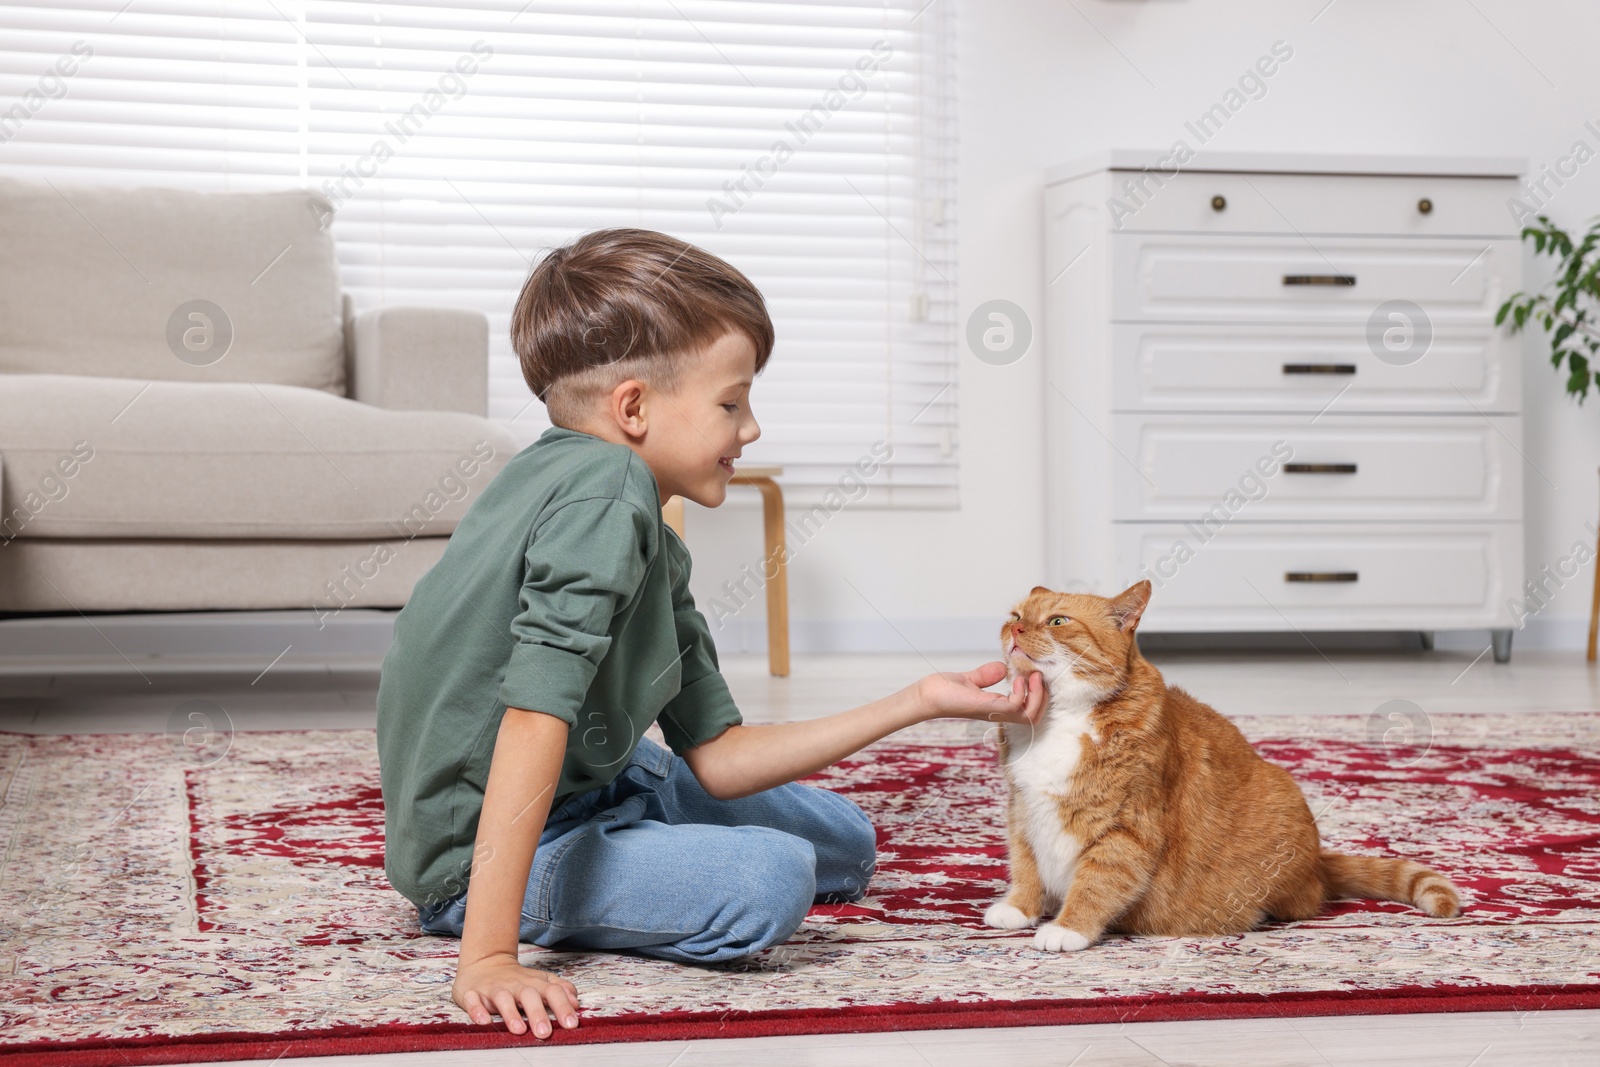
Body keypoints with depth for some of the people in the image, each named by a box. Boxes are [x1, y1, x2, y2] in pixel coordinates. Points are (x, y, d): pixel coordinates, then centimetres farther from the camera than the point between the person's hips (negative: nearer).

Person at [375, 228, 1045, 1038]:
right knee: (770, 880, -30)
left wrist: (917, 704, 0)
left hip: (588, 787, 10)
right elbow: (533, 719, -35)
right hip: (475, 849, -10)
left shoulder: (651, 544, 5)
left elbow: (716, 759, 2)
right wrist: (489, 957, -40)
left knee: (841, 839, 18)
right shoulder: (603, 492, -26)